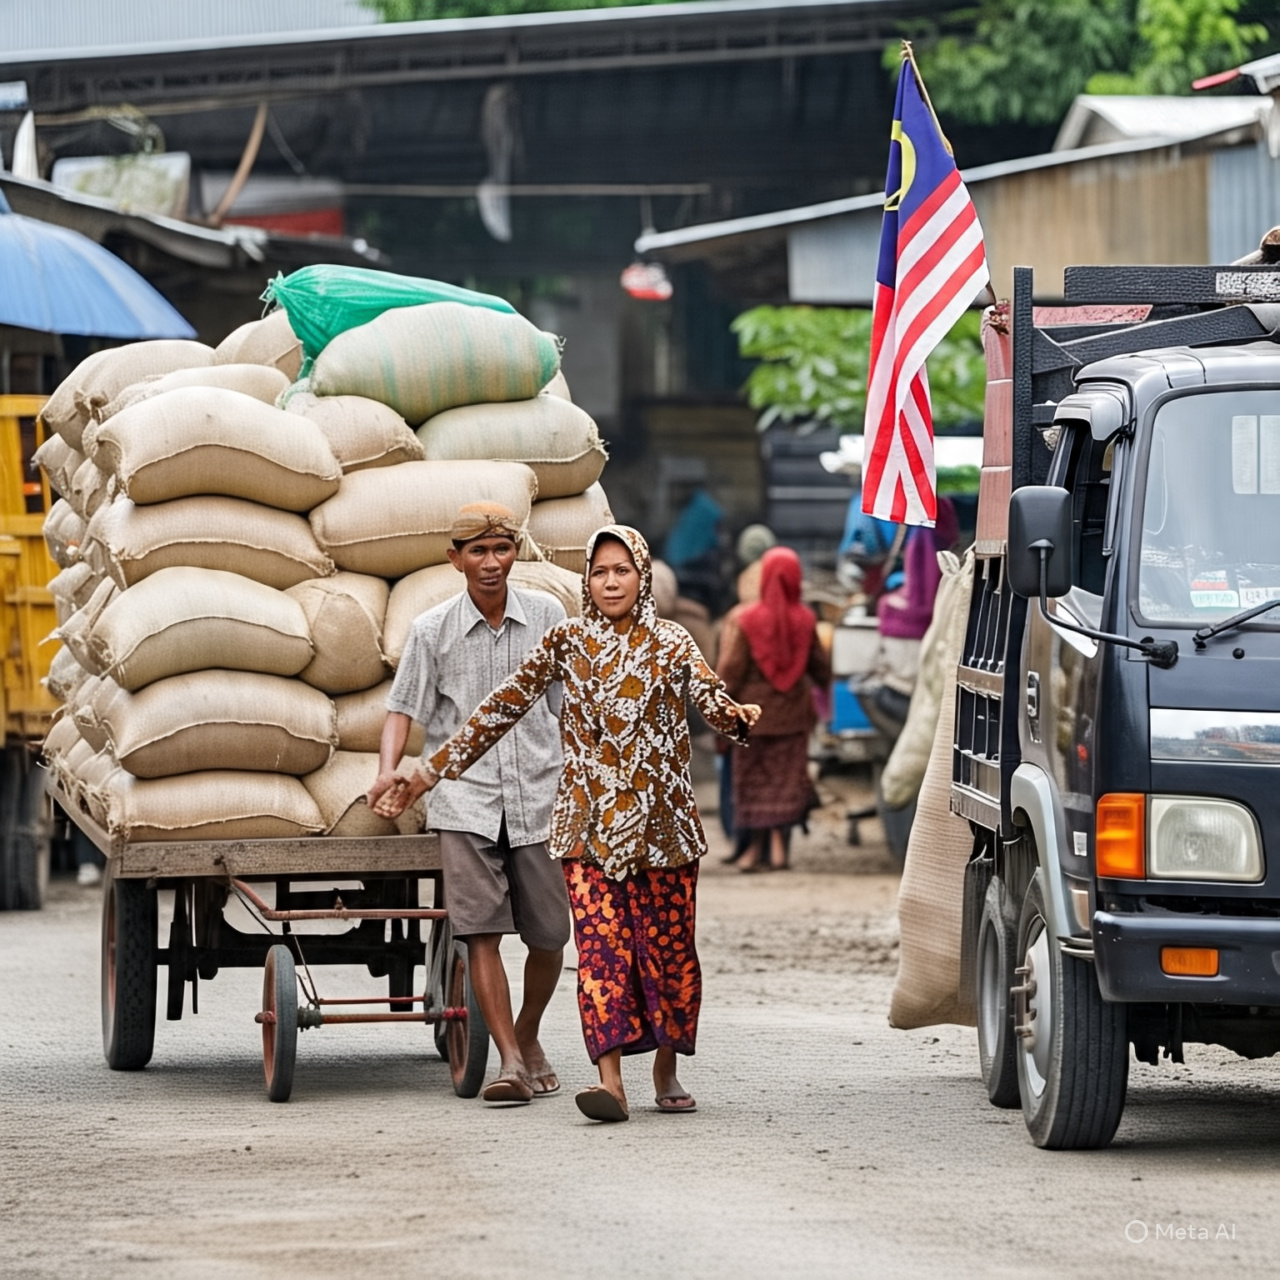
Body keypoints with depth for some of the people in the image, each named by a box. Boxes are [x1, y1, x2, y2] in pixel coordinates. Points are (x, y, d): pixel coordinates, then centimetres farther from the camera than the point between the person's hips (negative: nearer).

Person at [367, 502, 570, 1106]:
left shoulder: (546, 616, 4)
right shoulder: (432, 629, 1)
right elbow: (405, 705, 3)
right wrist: (388, 768, -14)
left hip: (539, 793, 1)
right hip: (466, 798, -1)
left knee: (548, 935, 5)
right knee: (481, 931, -12)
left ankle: (528, 1037, 30)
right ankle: (510, 1062, -11)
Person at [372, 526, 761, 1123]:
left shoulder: (670, 643, 3)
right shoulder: (568, 642, 5)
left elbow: (710, 698, -14)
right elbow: (502, 709, 7)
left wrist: (735, 716, -40)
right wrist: (428, 774, 6)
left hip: (661, 821, 0)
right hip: (590, 822, 0)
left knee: (667, 942, 4)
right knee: (599, 942, -12)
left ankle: (666, 1069, 21)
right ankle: (610, 1079, -21)